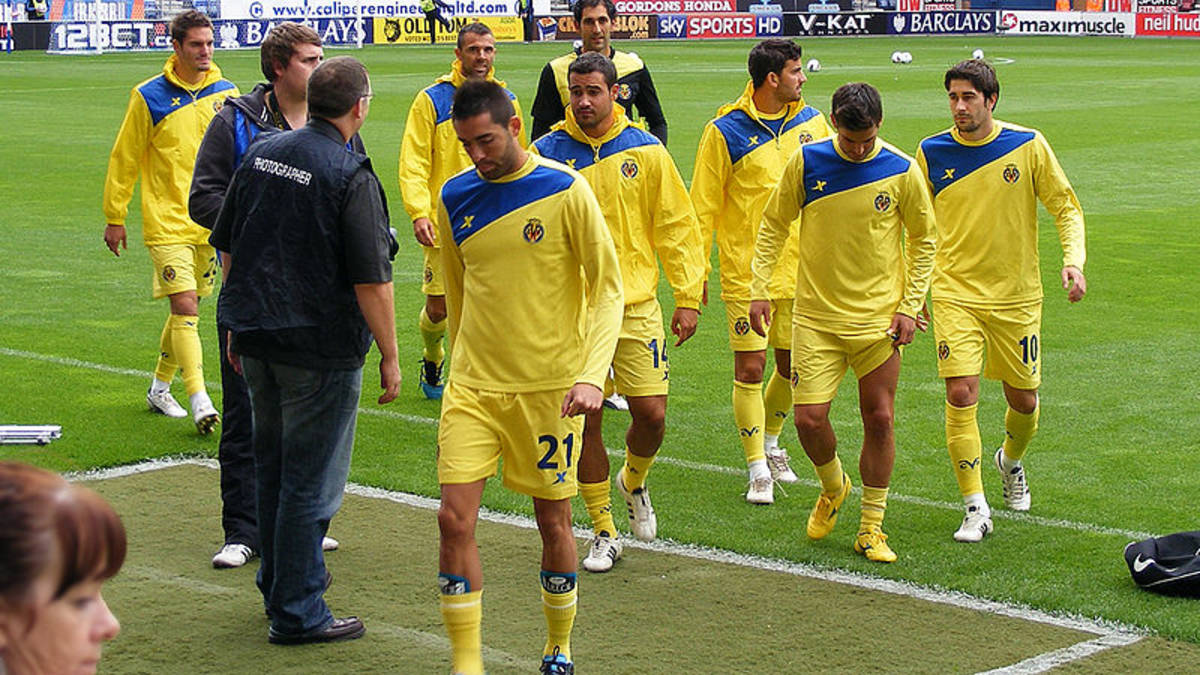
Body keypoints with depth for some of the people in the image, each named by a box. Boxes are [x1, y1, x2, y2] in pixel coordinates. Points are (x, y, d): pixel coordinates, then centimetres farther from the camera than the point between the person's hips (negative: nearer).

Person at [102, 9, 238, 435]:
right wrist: (114, 217, 3)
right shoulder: (149, 97, -6)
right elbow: (123, 160, 1)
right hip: (166, 221, -4)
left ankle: (160, 387, 29)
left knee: (187, 308, 12)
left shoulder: (226, 93, 5)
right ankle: (199, 401, -17)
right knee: (185, 308, -14)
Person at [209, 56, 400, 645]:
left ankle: (277, 587, 32)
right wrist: (389, 356, -8)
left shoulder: (260, 154, 6)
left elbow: (227, 248, 13)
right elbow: (371, 281, -17)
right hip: (319, 346, -7)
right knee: (311, 480, 1)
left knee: (272, 467, 20)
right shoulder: (350, 177, -15)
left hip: (256, 334, 7)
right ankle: (297, 613, 6)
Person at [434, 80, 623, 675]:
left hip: (550, 388, -3)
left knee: (553, 522, 7)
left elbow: (608, 290, -7)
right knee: (454, 518, -8)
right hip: (472, 386, 3)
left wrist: (592, 375, -17)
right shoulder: (455, 196, 4)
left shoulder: (565, 189, -9)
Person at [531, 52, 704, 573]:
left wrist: (687, 296, 1)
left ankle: (634, 482, 31)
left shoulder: (645, 151, 1)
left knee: (651, 413, -3)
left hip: (636, 305, 1)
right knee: (584, 420, 1)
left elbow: (677, 226, 5)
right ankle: (604, 533, 15)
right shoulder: (547, 154, -1)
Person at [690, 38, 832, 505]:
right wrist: (696, 271, -6)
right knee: (750, 368, -4)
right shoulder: (725, 131, -8)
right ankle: (758, 468, 7)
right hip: (746, 272, -4)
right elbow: (703, 207, -4)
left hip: (799, 270, 4)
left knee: (792, 366, 12)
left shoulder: (811, 122, 5)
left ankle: (770, 442, 36)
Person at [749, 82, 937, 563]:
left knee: (879, 419, 2)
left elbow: (923, 239, 6)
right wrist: (760, 290, 1)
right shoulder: (806, 162, -4)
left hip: (878, 317, 0)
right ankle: (833, 488, 26)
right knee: (809, 419, -6)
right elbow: (773, 226, 7)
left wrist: (909, 306, -1)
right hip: (815, 316, 0)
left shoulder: (901, 171, -5)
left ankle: (871, 528, 17)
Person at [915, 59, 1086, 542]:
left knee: (1023, 399, 9)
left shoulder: (1029, 146, -6)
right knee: (961, 394, -14)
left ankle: (1011, 461, 43)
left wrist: (1073, 261, -14)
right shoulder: (931, 153, -2)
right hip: (955, 294, 0)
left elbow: (1066, 208, 2)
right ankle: (976, 509, -6)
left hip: (1017, 297, 1)